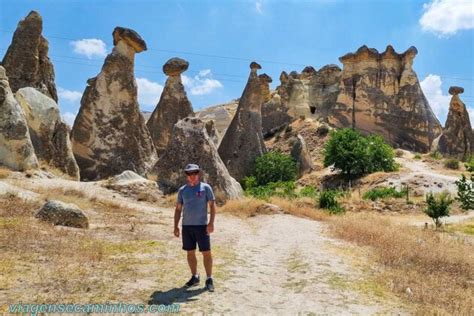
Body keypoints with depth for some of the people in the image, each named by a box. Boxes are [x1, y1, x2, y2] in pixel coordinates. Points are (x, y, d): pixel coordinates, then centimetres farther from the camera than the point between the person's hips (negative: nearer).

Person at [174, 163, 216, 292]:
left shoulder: (206, 188, -2)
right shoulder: (182, 190, 7)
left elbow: (212, 205, -3)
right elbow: (178, 209, 10)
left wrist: (211, 223, -13)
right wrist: (176, 226, 4)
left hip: (202, 226, -3)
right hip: (186, 226, 3)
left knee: (206, 253, -2)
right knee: (190, 252, 10)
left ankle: (209, 279, 8)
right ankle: (195, 277, 25)